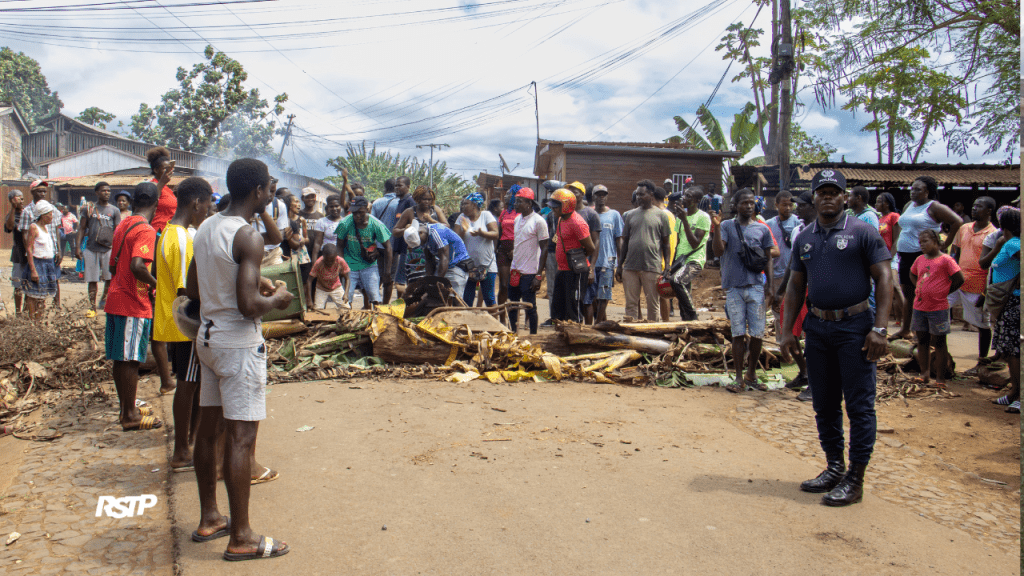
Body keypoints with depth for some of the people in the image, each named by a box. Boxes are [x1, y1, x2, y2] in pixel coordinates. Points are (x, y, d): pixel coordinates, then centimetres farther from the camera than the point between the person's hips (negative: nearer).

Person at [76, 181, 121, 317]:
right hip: (91, 249, 1)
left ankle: (105, 300, 20)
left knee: (110, 278, -4)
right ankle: (92, 307, 9)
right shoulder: (89, 209, 10)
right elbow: (82, 228, 11)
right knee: (92, 279, 3)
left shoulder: (114, 211, 9)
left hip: (108, 249, 0)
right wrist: (78, 247, 3)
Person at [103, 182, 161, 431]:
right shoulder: (146, 230, -15)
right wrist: (156, 284, -15)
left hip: (116, 299, 9)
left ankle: (126, 408, 25)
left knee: (121, 359, 14)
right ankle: (130, 416, 7)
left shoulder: (122, 226, 12)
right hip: (134, 304, -9)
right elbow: (137, 266, -28)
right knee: (130, 360, -1)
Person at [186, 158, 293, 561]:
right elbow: (248, 306, -26)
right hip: (239, 345, -9)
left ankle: (209, 519, 28)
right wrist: (277, 299, -6)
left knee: (209, 430, 15)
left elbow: (193, 290, 15)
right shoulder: (248, 237, -19)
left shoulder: (207, 228, 8)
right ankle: (241, 538, 6)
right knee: (241, 438, -3)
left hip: (208, 338, 9)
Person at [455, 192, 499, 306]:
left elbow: (496, 234, -11)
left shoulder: (486, 215, -1)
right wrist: (464, 230, -17)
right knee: (466, 299, 4)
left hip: (487, 265, -2)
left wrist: (481, 233, -27)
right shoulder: (462, 218, 6)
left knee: (489, 298, 3)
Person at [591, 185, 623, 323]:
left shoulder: (614, 215, 6)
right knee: (593, 297, 5)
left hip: (607, 262, -2)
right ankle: (603, 323, 19)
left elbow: (619, 240, 6)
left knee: (603, 297, -5)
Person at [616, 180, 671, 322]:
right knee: (631, 303, 4)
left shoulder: (661, 215, 4)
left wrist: (667, 267, -2)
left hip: (652, 267, -3)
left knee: (653, 303, 2)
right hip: (630, 267, 3)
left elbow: (665, 243, 4)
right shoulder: (630, 215, 13)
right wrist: (619, 265, 10)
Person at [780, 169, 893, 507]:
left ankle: (855, 479, 7)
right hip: (817, 327, 5)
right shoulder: (804, 238, 11)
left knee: (859, 404, -2)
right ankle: (835, 467, 26)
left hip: (854, 326, -5)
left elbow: (884, 279, -6)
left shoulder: (862, 232, -3)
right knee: (824, 403, 12)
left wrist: (879, 328, -14)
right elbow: (795, 286, 15)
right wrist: (787, 330, 8)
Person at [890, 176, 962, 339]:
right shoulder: (909, 206, 15)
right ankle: (905, 330, 24)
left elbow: (957, 222, -13)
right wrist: (898, 249, 19)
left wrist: (945, 245, -12)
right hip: (905, 256, 8)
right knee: (907, 294, 14)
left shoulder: (934, 207, -7)